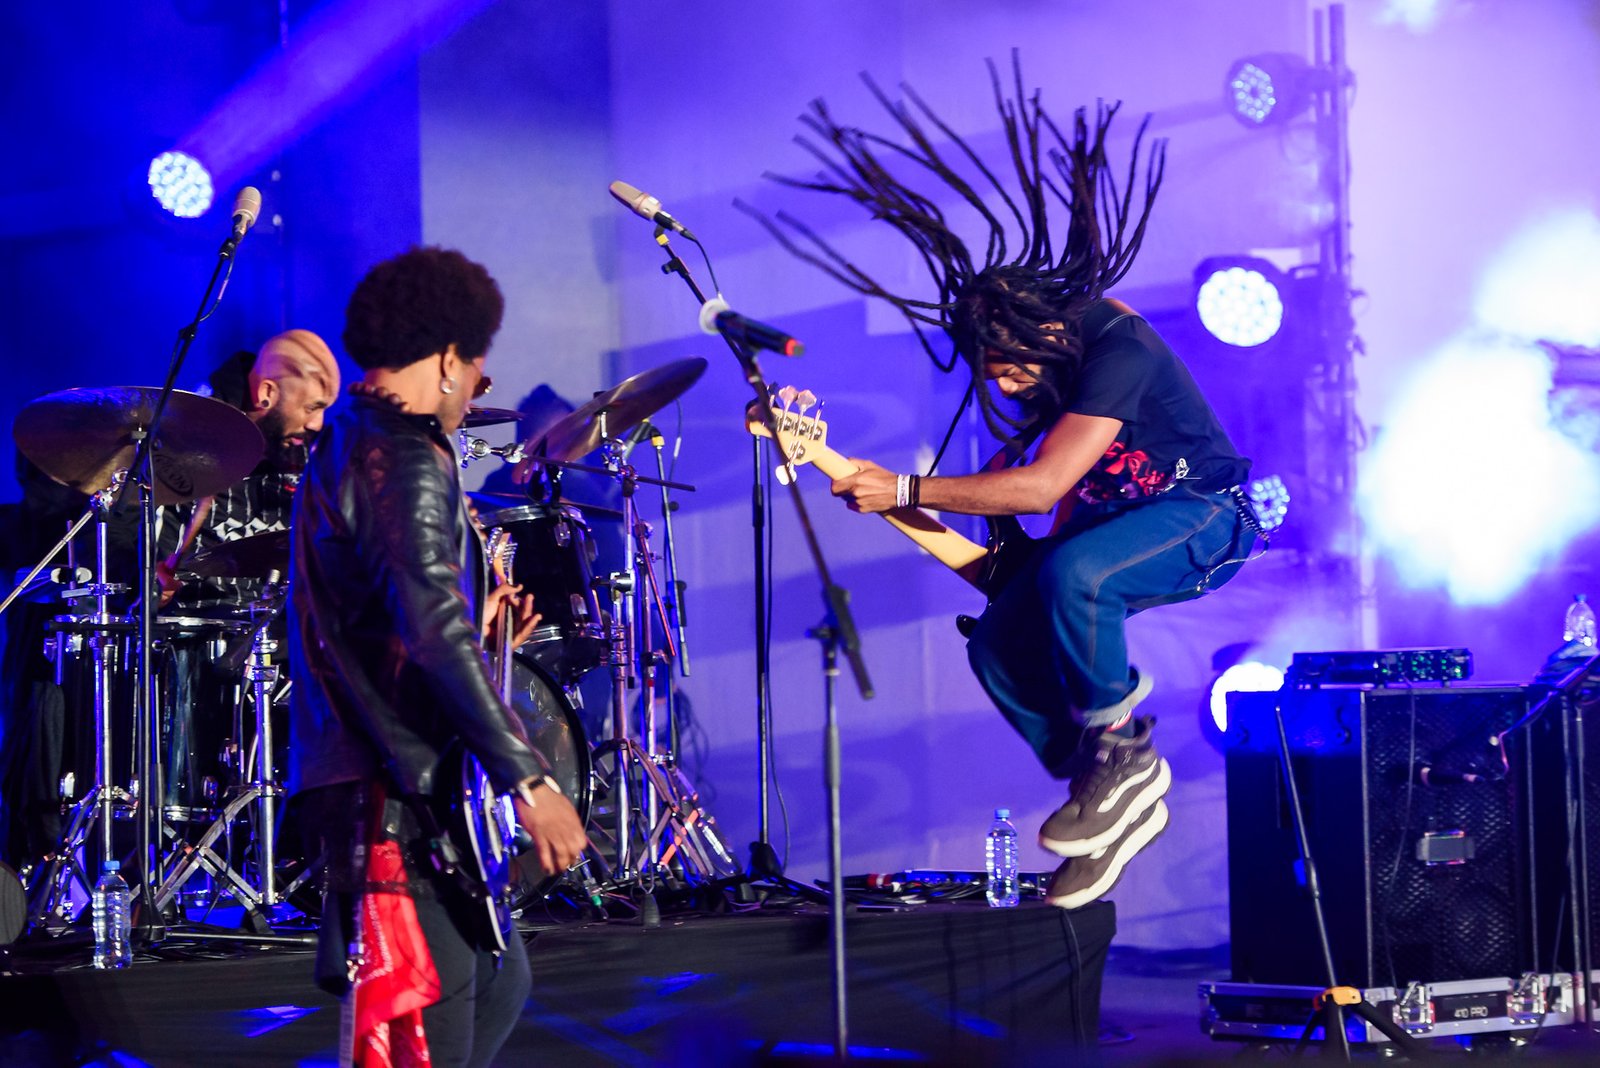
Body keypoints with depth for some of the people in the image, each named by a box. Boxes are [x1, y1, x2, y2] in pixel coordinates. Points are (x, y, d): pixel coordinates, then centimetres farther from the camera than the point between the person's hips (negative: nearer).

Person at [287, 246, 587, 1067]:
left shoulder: (343, 450, 19)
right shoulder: (407, 461, -14)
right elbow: (435, 635, -25)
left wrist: (475, 628, 21)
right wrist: (529, 779, -26)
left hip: (363, 773, 11)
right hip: (393, 786, -11)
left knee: (496, 982, 18)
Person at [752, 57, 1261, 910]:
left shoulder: (1114, 347, -31)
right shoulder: (1028, 352, -4)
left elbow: (1043, 484, -37)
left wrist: (906, 491, -33)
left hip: (1204, 518, -9)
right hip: (1112, 522, 9)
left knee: (1069, 576, -36)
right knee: (999, 641, -7)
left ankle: (1122, 753, -14)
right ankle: (1111, 797, 6)